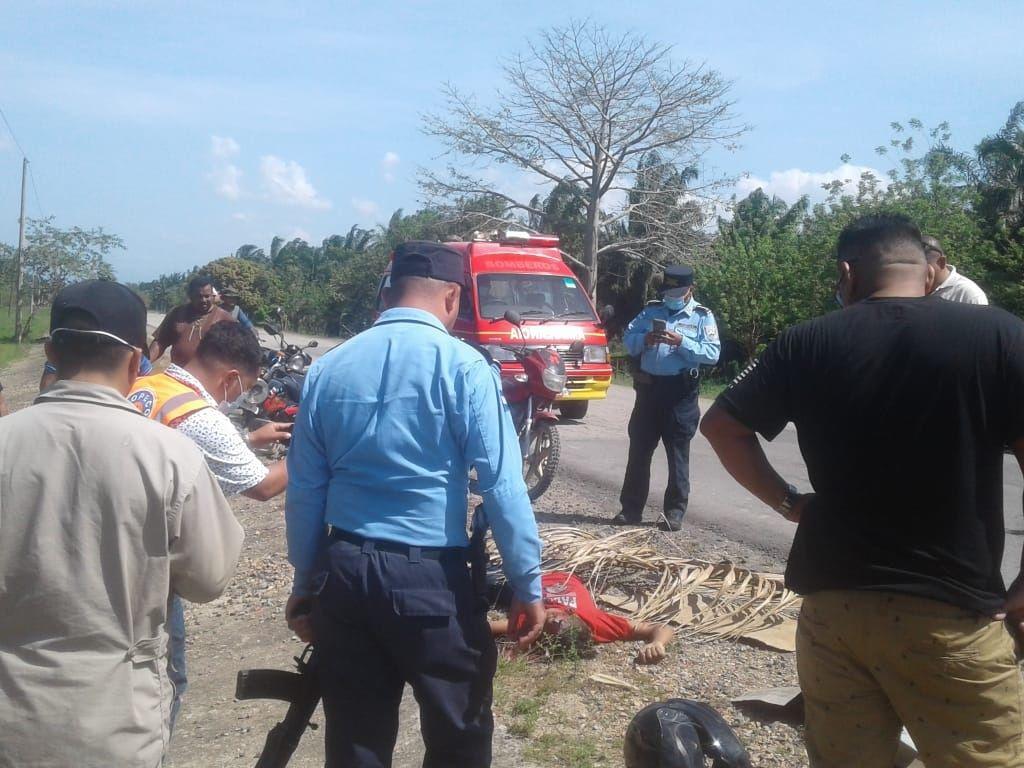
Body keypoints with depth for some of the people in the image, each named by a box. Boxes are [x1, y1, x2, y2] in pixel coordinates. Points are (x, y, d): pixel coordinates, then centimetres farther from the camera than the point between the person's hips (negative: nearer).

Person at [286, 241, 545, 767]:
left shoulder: (328, 368, 6)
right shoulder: (463, 366, -8)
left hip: (345, 573, 5)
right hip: (432, 577, -4)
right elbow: (502, 486, -13)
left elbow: (304, 490, 8)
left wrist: (306, 582, 17)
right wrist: (527, 586, -6)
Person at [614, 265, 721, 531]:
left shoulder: (703, 317, 1)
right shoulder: (651, 310, 11)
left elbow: (713, 354, -11)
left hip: (680, 392, -3)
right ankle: (631, 509, 15)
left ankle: (675, 511, 11)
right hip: (648, 388, 4)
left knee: (678, 454, 3)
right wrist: (644, 340, -14)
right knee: (638, 451, 7)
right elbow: (628, 339, 6)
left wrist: (681, 342, -21)